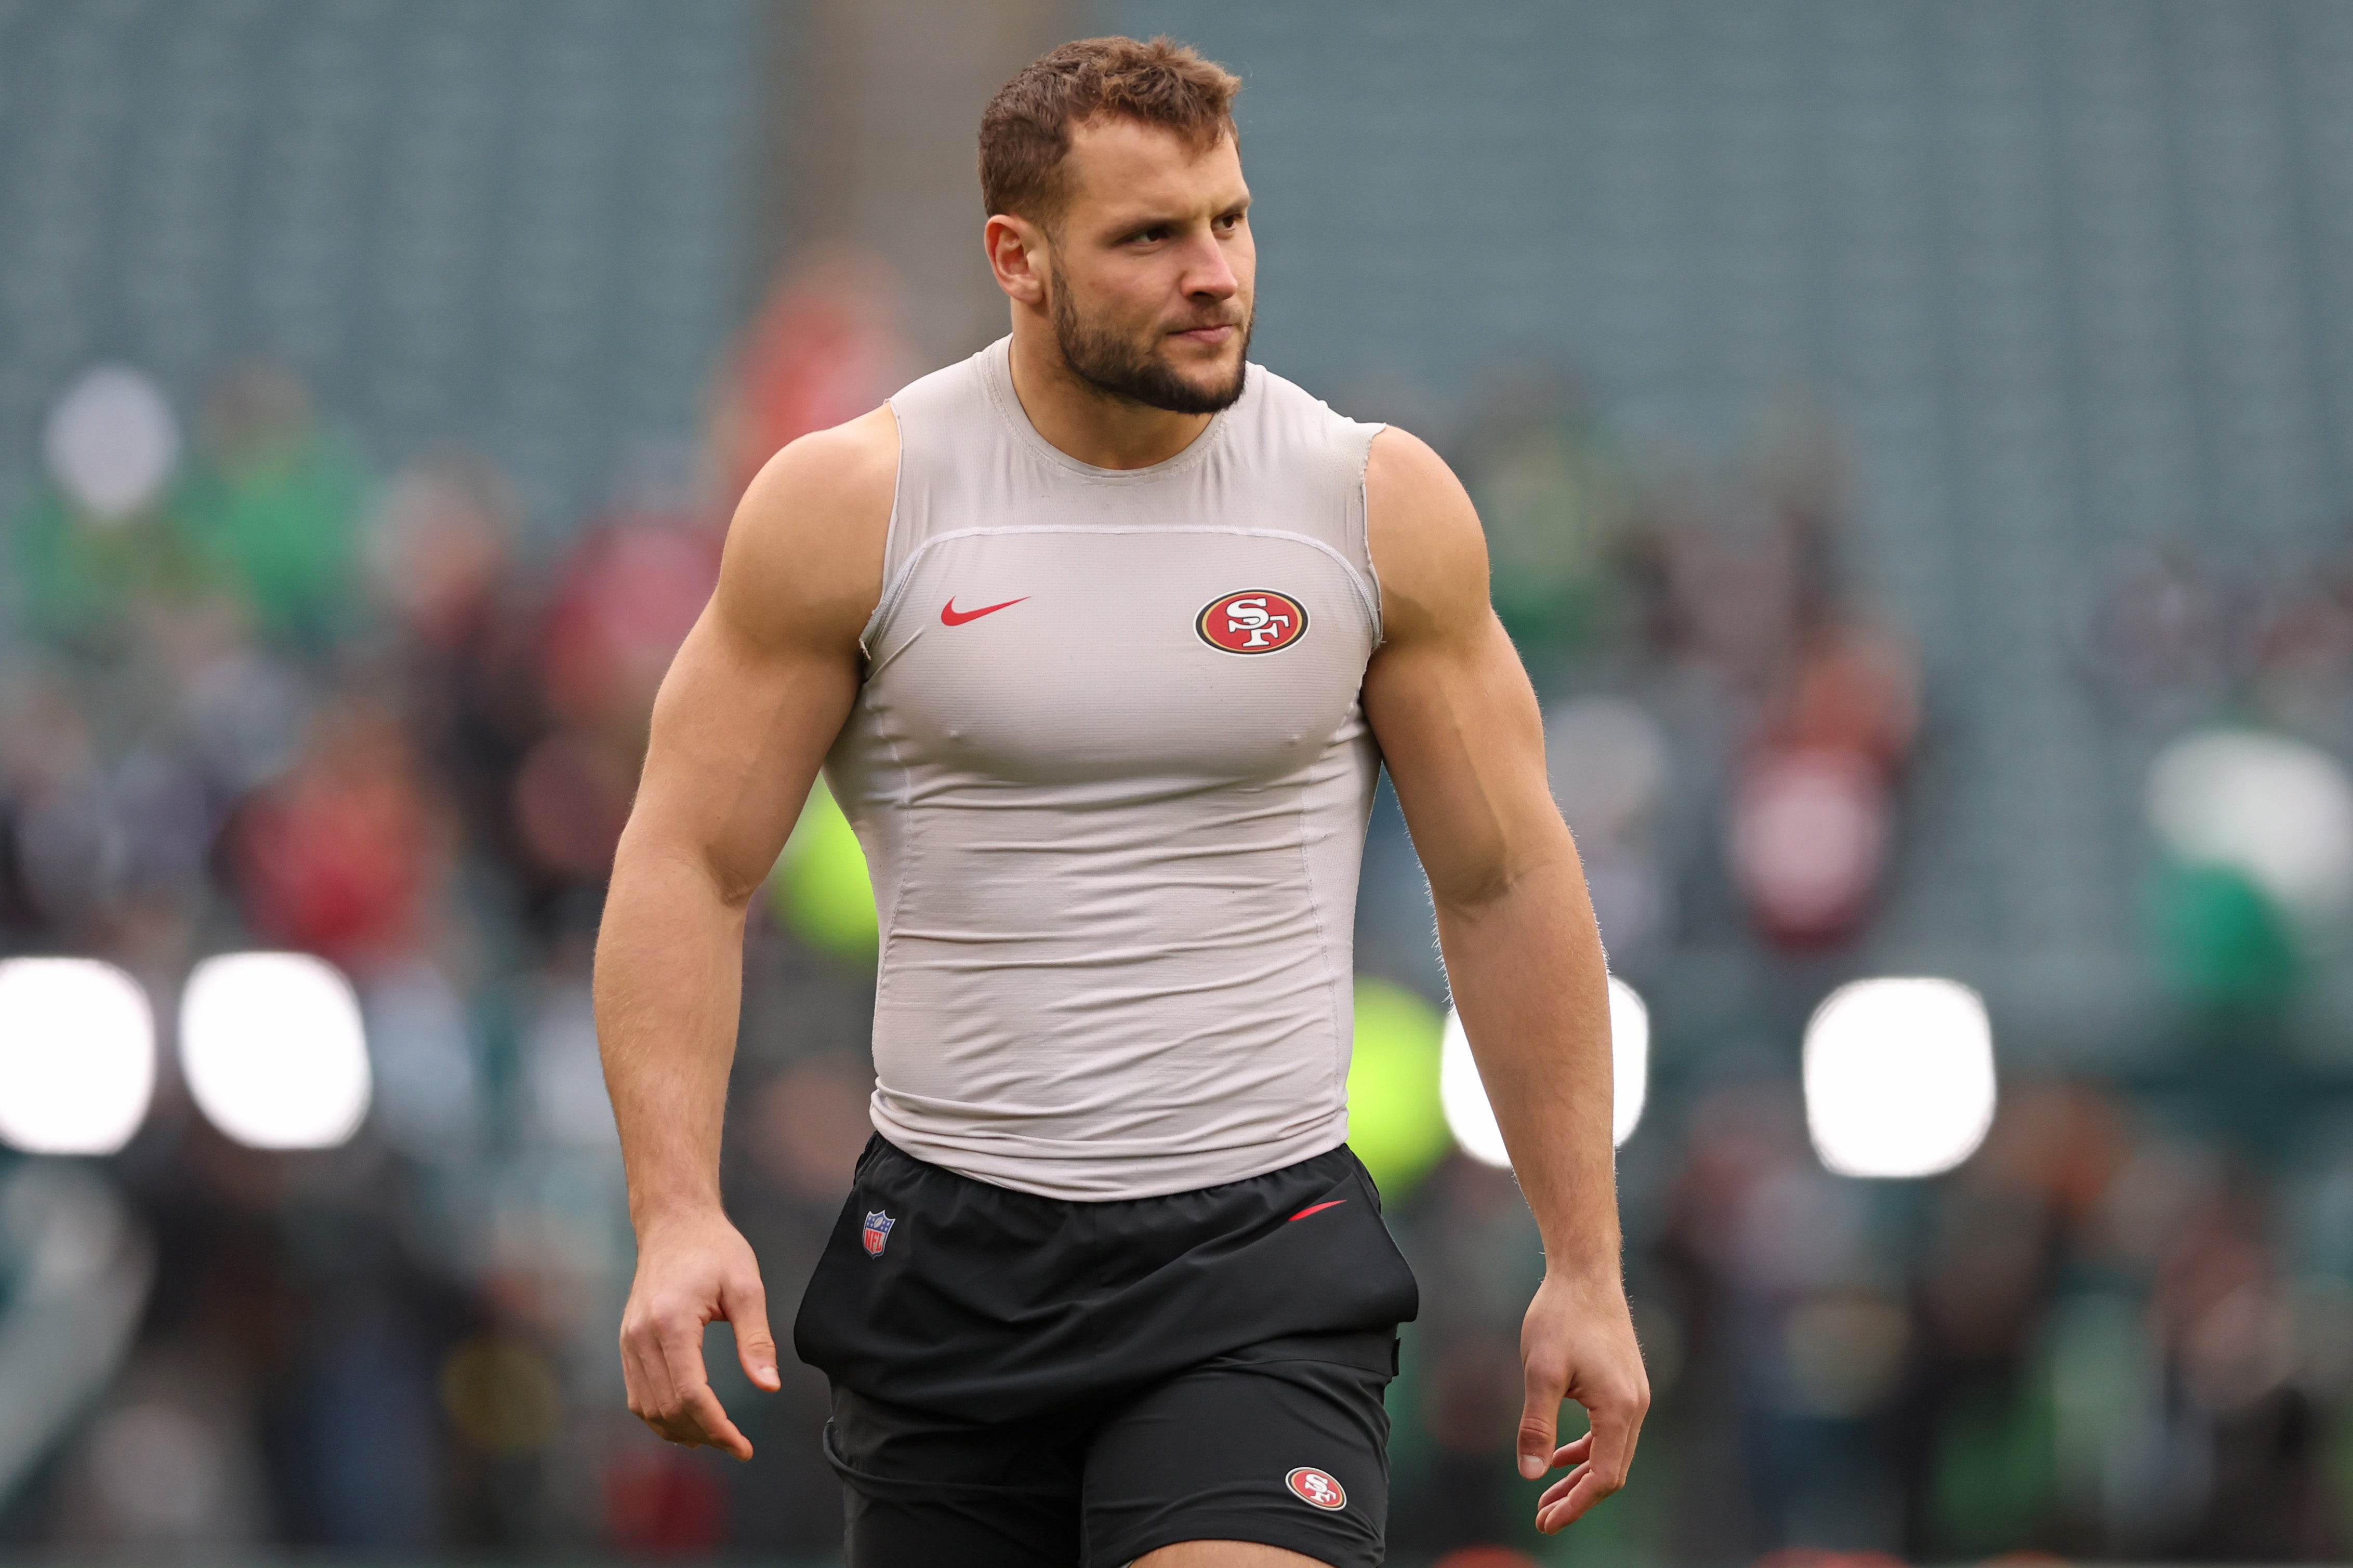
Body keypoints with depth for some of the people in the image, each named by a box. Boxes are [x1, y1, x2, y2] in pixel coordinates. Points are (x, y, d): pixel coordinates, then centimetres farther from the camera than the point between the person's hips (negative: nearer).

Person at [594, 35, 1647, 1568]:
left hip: (1263, 1251, -1)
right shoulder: (848, 504, -4)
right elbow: (687, 866, -2)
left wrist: (1585, 1264, 4)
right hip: (951, 1254, 1)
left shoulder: (1383, 504, -1)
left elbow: (1507, 883, 6)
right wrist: (676, 1214, -15)